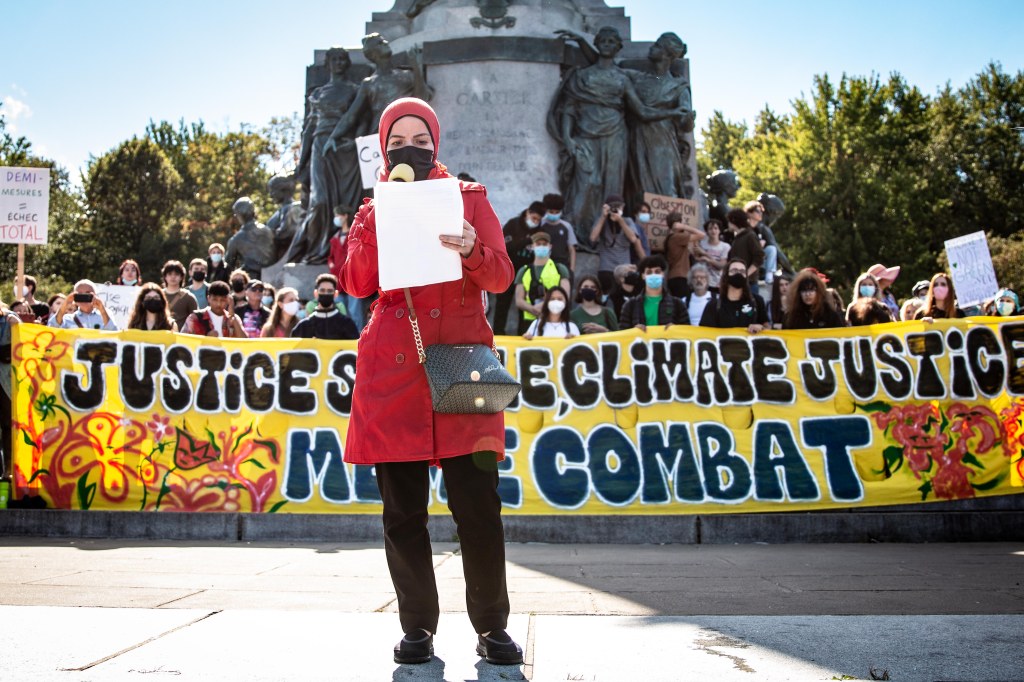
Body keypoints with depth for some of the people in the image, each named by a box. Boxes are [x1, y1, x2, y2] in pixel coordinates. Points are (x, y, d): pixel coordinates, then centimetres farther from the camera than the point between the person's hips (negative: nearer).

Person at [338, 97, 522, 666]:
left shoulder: (469, 197, 12)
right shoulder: (374, 208, 16)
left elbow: (501, 277, 1)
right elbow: (357, 285, 1)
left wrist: (471, 250, -19)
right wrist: (376, 223, -11)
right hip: (392, 367, 2)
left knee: (477, 502, -6)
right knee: (402, 507, 2)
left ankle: (492, 626, 8)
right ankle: (417, 628, 14)